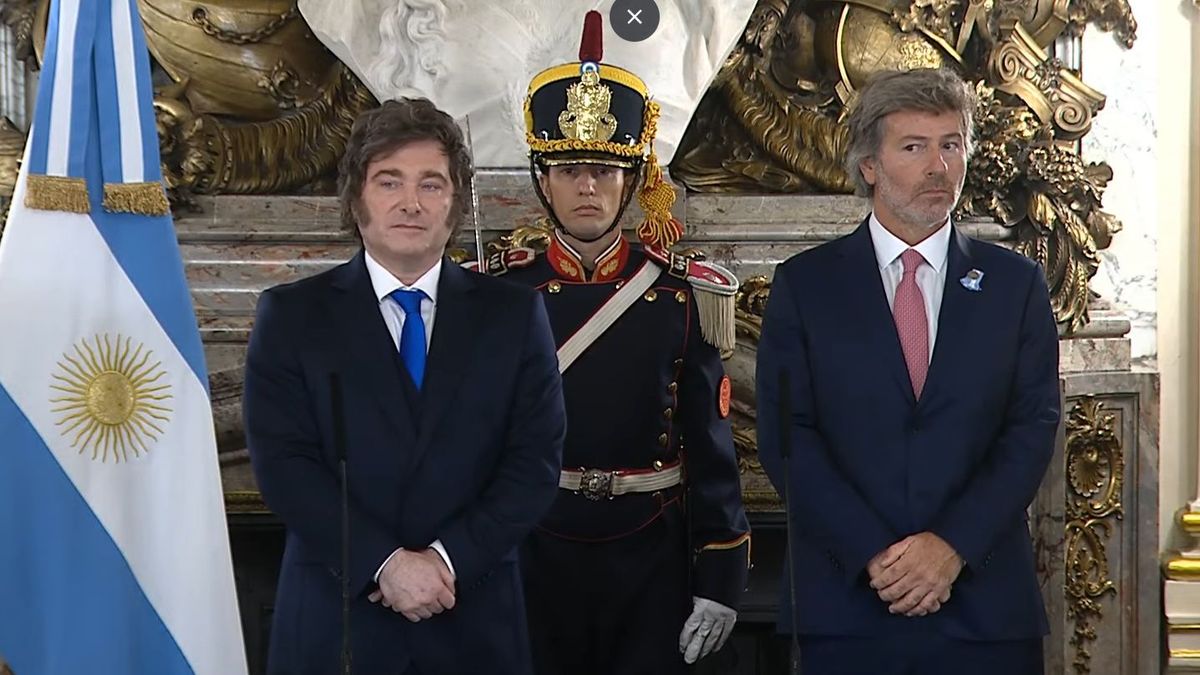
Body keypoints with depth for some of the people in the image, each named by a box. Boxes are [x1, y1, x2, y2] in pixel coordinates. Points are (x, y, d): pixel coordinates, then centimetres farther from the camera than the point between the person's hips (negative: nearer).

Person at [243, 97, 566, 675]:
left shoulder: (514, 315, 4)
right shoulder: (292, 315, 1)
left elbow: (536, 460, -1)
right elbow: (283, 463, -8)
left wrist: (448, 558, -13)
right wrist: (385, 563, -17)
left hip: (474, 621, 1)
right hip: (336, 616, -1)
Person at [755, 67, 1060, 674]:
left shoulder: (1016, 284, 7)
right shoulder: (804, 285, 4)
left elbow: (1033, 427, 1)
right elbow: (786, 437, -3)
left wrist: (954, 546, -12)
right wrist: (874, 555, -13)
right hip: (845, 602, -1)